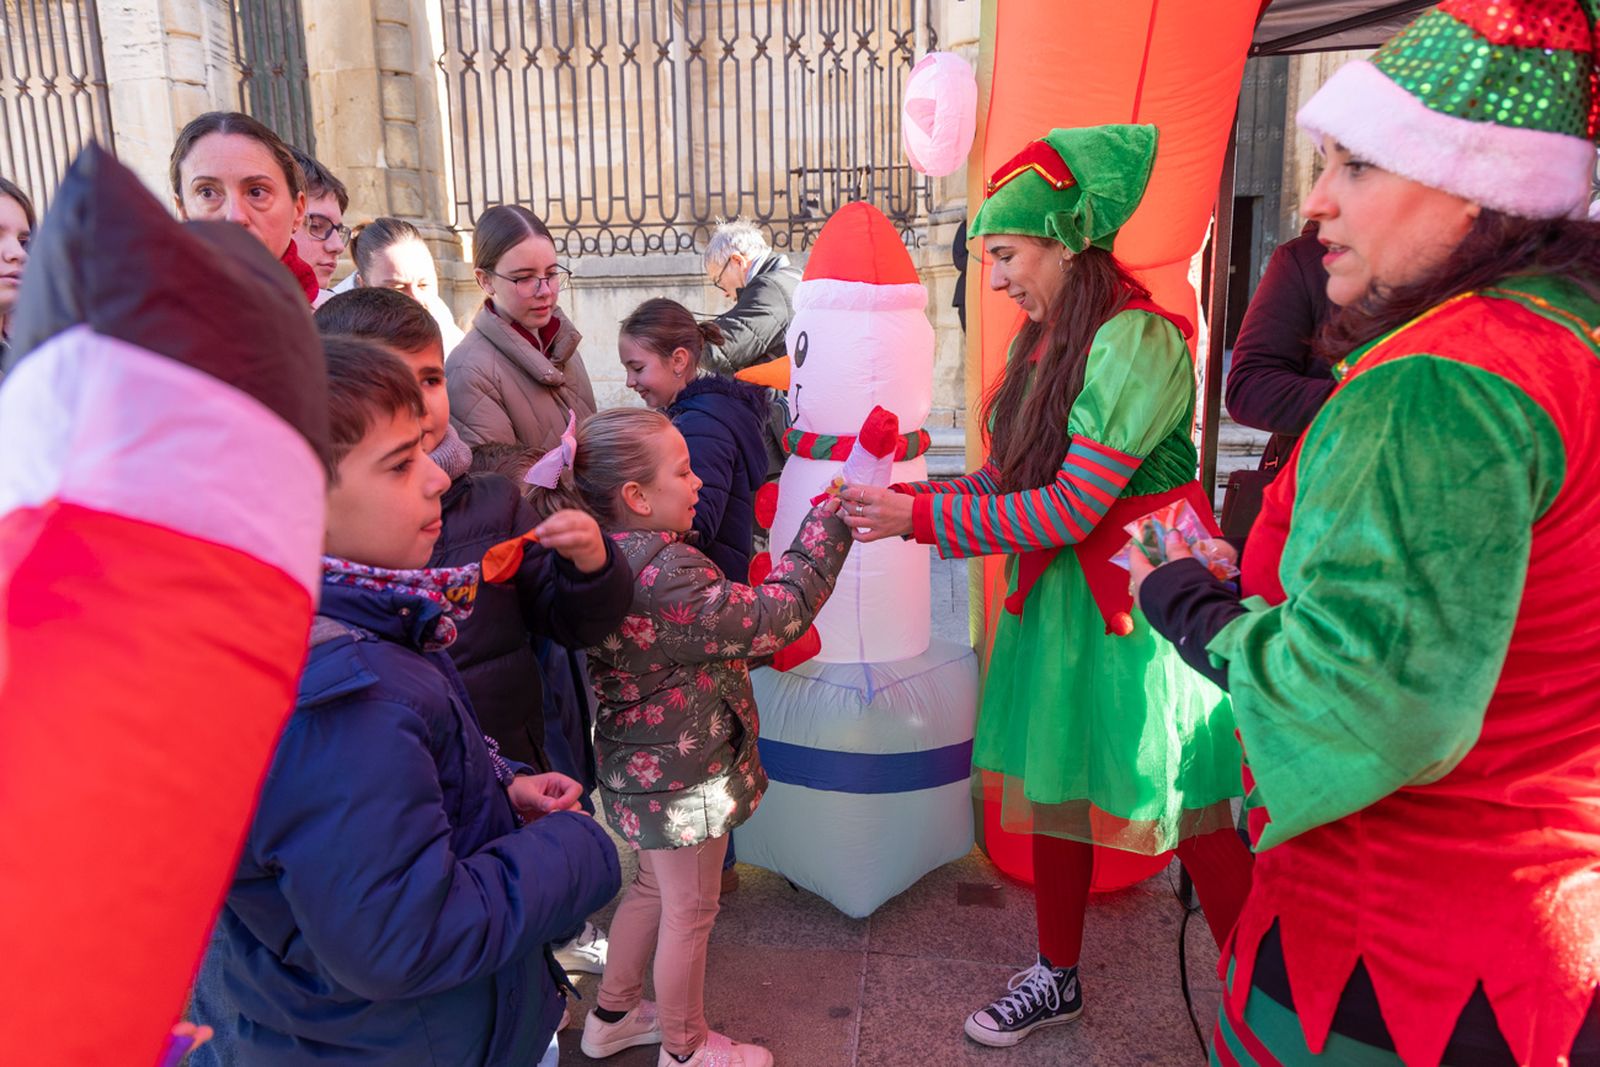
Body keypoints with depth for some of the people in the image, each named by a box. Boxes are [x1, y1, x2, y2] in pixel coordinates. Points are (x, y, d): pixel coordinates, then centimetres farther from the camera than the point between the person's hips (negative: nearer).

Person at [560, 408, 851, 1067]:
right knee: (690, 911, 12)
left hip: (641, 765, 9)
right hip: (684, 775, -9)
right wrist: (829, 521, -20)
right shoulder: (664, 574, -31)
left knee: (654, 887, 28)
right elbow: (777, 613, -27)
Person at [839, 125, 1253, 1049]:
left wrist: (922, 516, -19)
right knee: (1050, 784, 15)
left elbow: (1071, 507, -23)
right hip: (1054, 592, 8)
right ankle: (1057, 977, 35)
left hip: (1141, 599, -8)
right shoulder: (1041, 342, 7)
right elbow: (1009, 478, 6)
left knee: (1193, 812, 4)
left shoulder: (1138, 340, -19)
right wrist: (903, 500, -6)